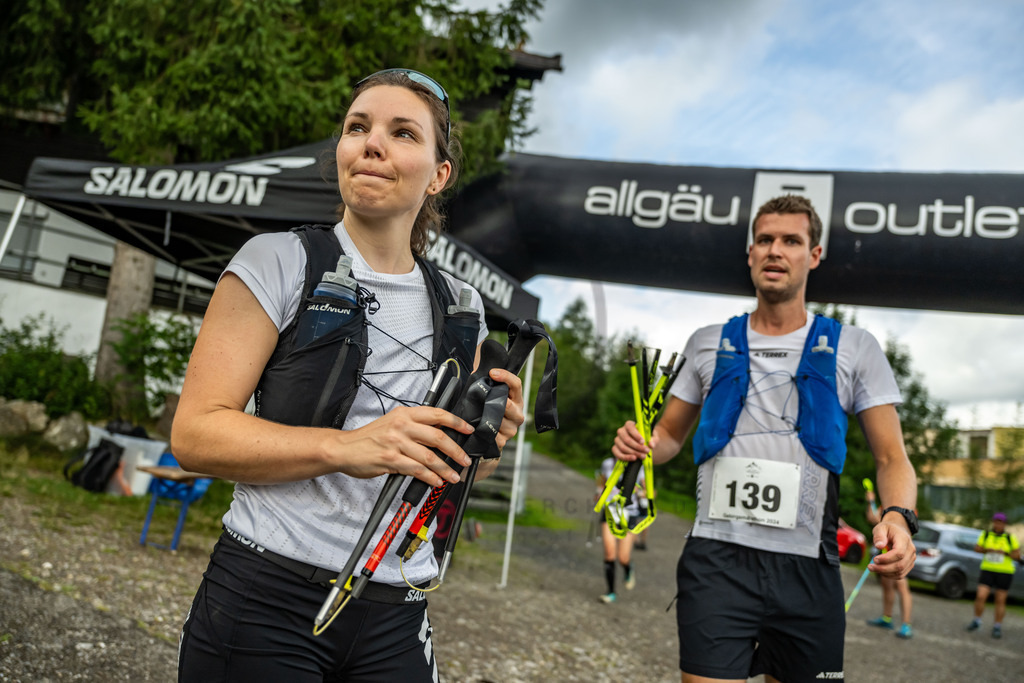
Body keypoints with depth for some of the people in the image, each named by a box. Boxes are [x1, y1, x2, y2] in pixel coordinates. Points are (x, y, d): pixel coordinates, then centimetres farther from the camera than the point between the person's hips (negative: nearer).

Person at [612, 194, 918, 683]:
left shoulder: (854, 349, 7)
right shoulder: (708, 344, 11)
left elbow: (892, 459, 5)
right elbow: (669, 435, 18)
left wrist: (899, 516, -16)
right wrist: (638, 443, -5)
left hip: (807, 569, 1)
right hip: (717, 560, 0)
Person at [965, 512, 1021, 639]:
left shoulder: (1010, 538, -2)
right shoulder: (986, 534, 3)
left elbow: (1017, 555, -1)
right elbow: (977, 548, 5)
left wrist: (1004, 552, -16)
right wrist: (988, 549, -12)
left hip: (1005, 572, -1)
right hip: (988, 570, 1)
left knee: (1000, 601, 5)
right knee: (981, 596, -9)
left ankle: (997, 627, 18)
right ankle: (976, 621, 10)